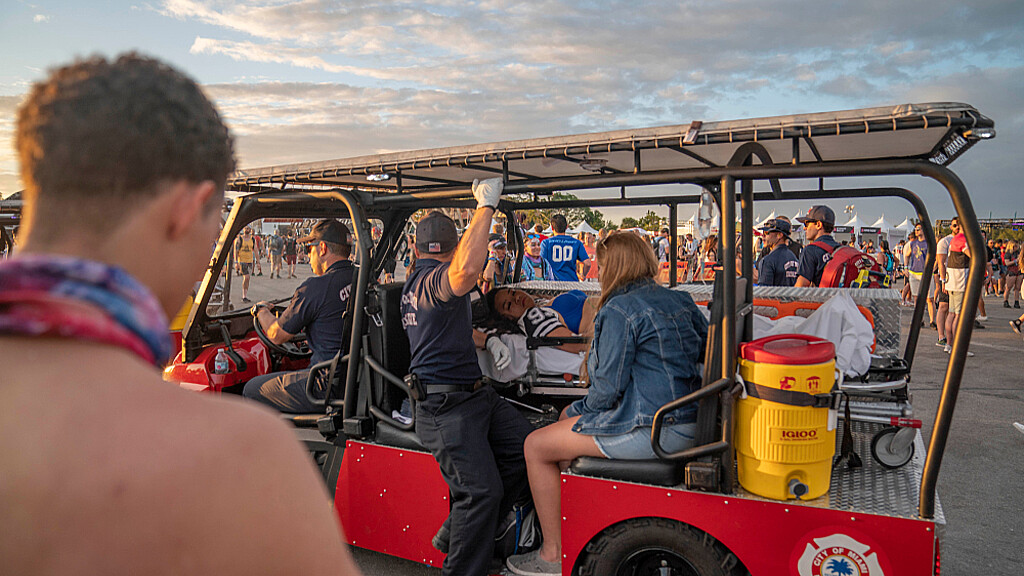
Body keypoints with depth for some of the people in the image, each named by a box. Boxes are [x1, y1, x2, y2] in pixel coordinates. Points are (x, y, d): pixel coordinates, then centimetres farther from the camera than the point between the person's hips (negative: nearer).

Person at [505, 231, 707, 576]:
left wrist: (580, 409, 4)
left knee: (536, 446, 4)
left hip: (649, 430, -9)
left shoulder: (619, 310, -15)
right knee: (569, 417, 25)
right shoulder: (681, 301, 9)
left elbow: (609, 388, -17)